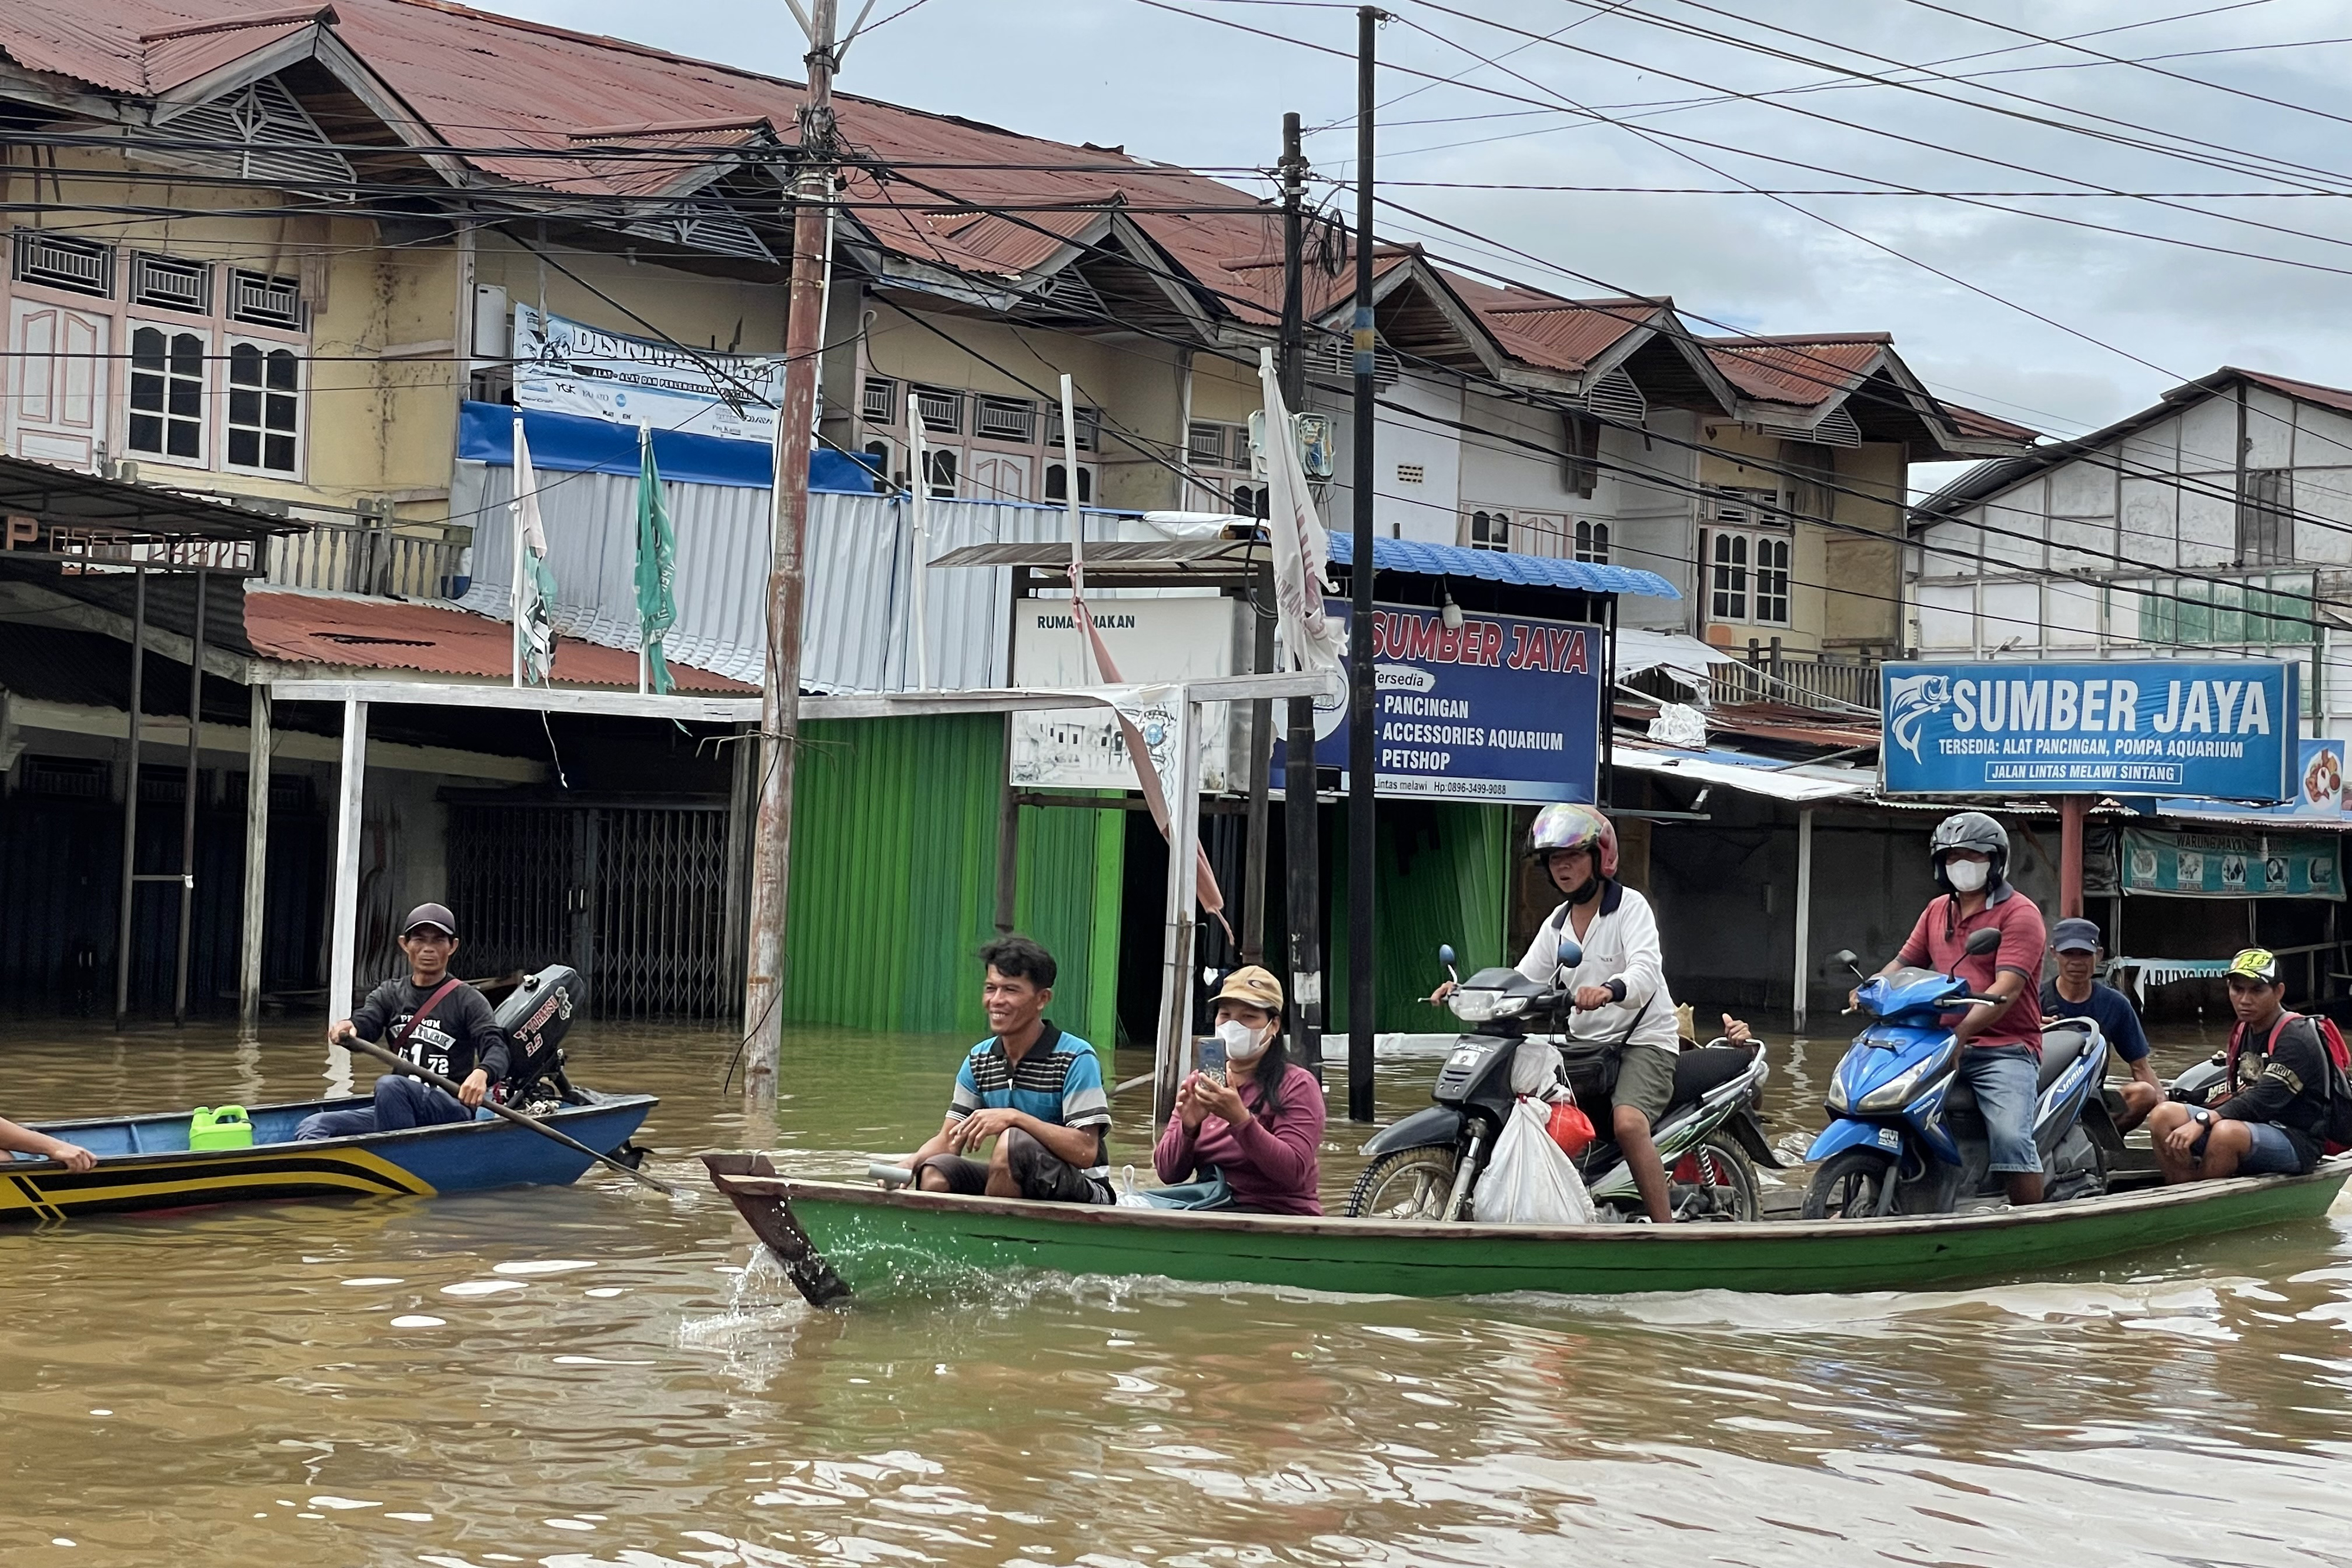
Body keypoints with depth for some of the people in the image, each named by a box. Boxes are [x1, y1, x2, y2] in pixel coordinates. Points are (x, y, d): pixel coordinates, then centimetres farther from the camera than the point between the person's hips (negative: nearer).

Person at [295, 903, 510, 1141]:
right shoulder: (390, 994, 15)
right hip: (398, 1111, 6)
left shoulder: (467, 1000, 0)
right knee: (311, 1128, -13)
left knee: (390, 1085, -33)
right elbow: (365, 1022, -3)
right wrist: (348, 1029, -29)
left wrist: (482, 1073, -38)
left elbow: (497, 1048, -13)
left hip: (451, 1111, -5)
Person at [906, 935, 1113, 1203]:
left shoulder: (1076, 1059, -14)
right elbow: (948, 1142, 6)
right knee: (934, 1173, -19)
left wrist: (1014, 1117, -30)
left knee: (1013, 1141, -32)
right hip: (1021, 1187, 6)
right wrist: (911, 1162, -16)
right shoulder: (979, 1061, 6)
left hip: (1084, 1193, -5)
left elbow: (1086, 1152, -22)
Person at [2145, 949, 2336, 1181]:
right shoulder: (2242, 1032, 13)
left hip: (2296, 1141, -8)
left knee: (2227, 1132, -37)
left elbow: (2266, 1099, -24)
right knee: (2164, 1115, -10)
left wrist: (2202, 1121, -32)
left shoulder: (2296, 1037, -13)